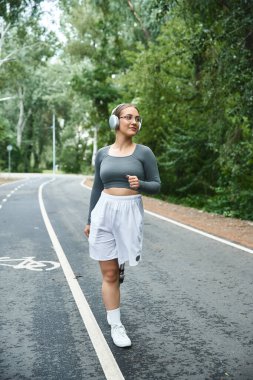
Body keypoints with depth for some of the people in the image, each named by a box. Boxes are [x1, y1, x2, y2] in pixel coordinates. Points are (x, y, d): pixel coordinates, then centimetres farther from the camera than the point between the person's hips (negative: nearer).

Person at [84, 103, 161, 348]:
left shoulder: (144, 152, -1)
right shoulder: (103, 154, 6)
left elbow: (156, 185, 1)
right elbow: (97, 188, 12)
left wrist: (140, 184, -20)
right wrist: (90, 220, 12)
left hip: (130, 214, -1)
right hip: (104, 213, 1)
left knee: (115, 268, 8)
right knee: (109, 273, 2)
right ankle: (115, 326, 11)